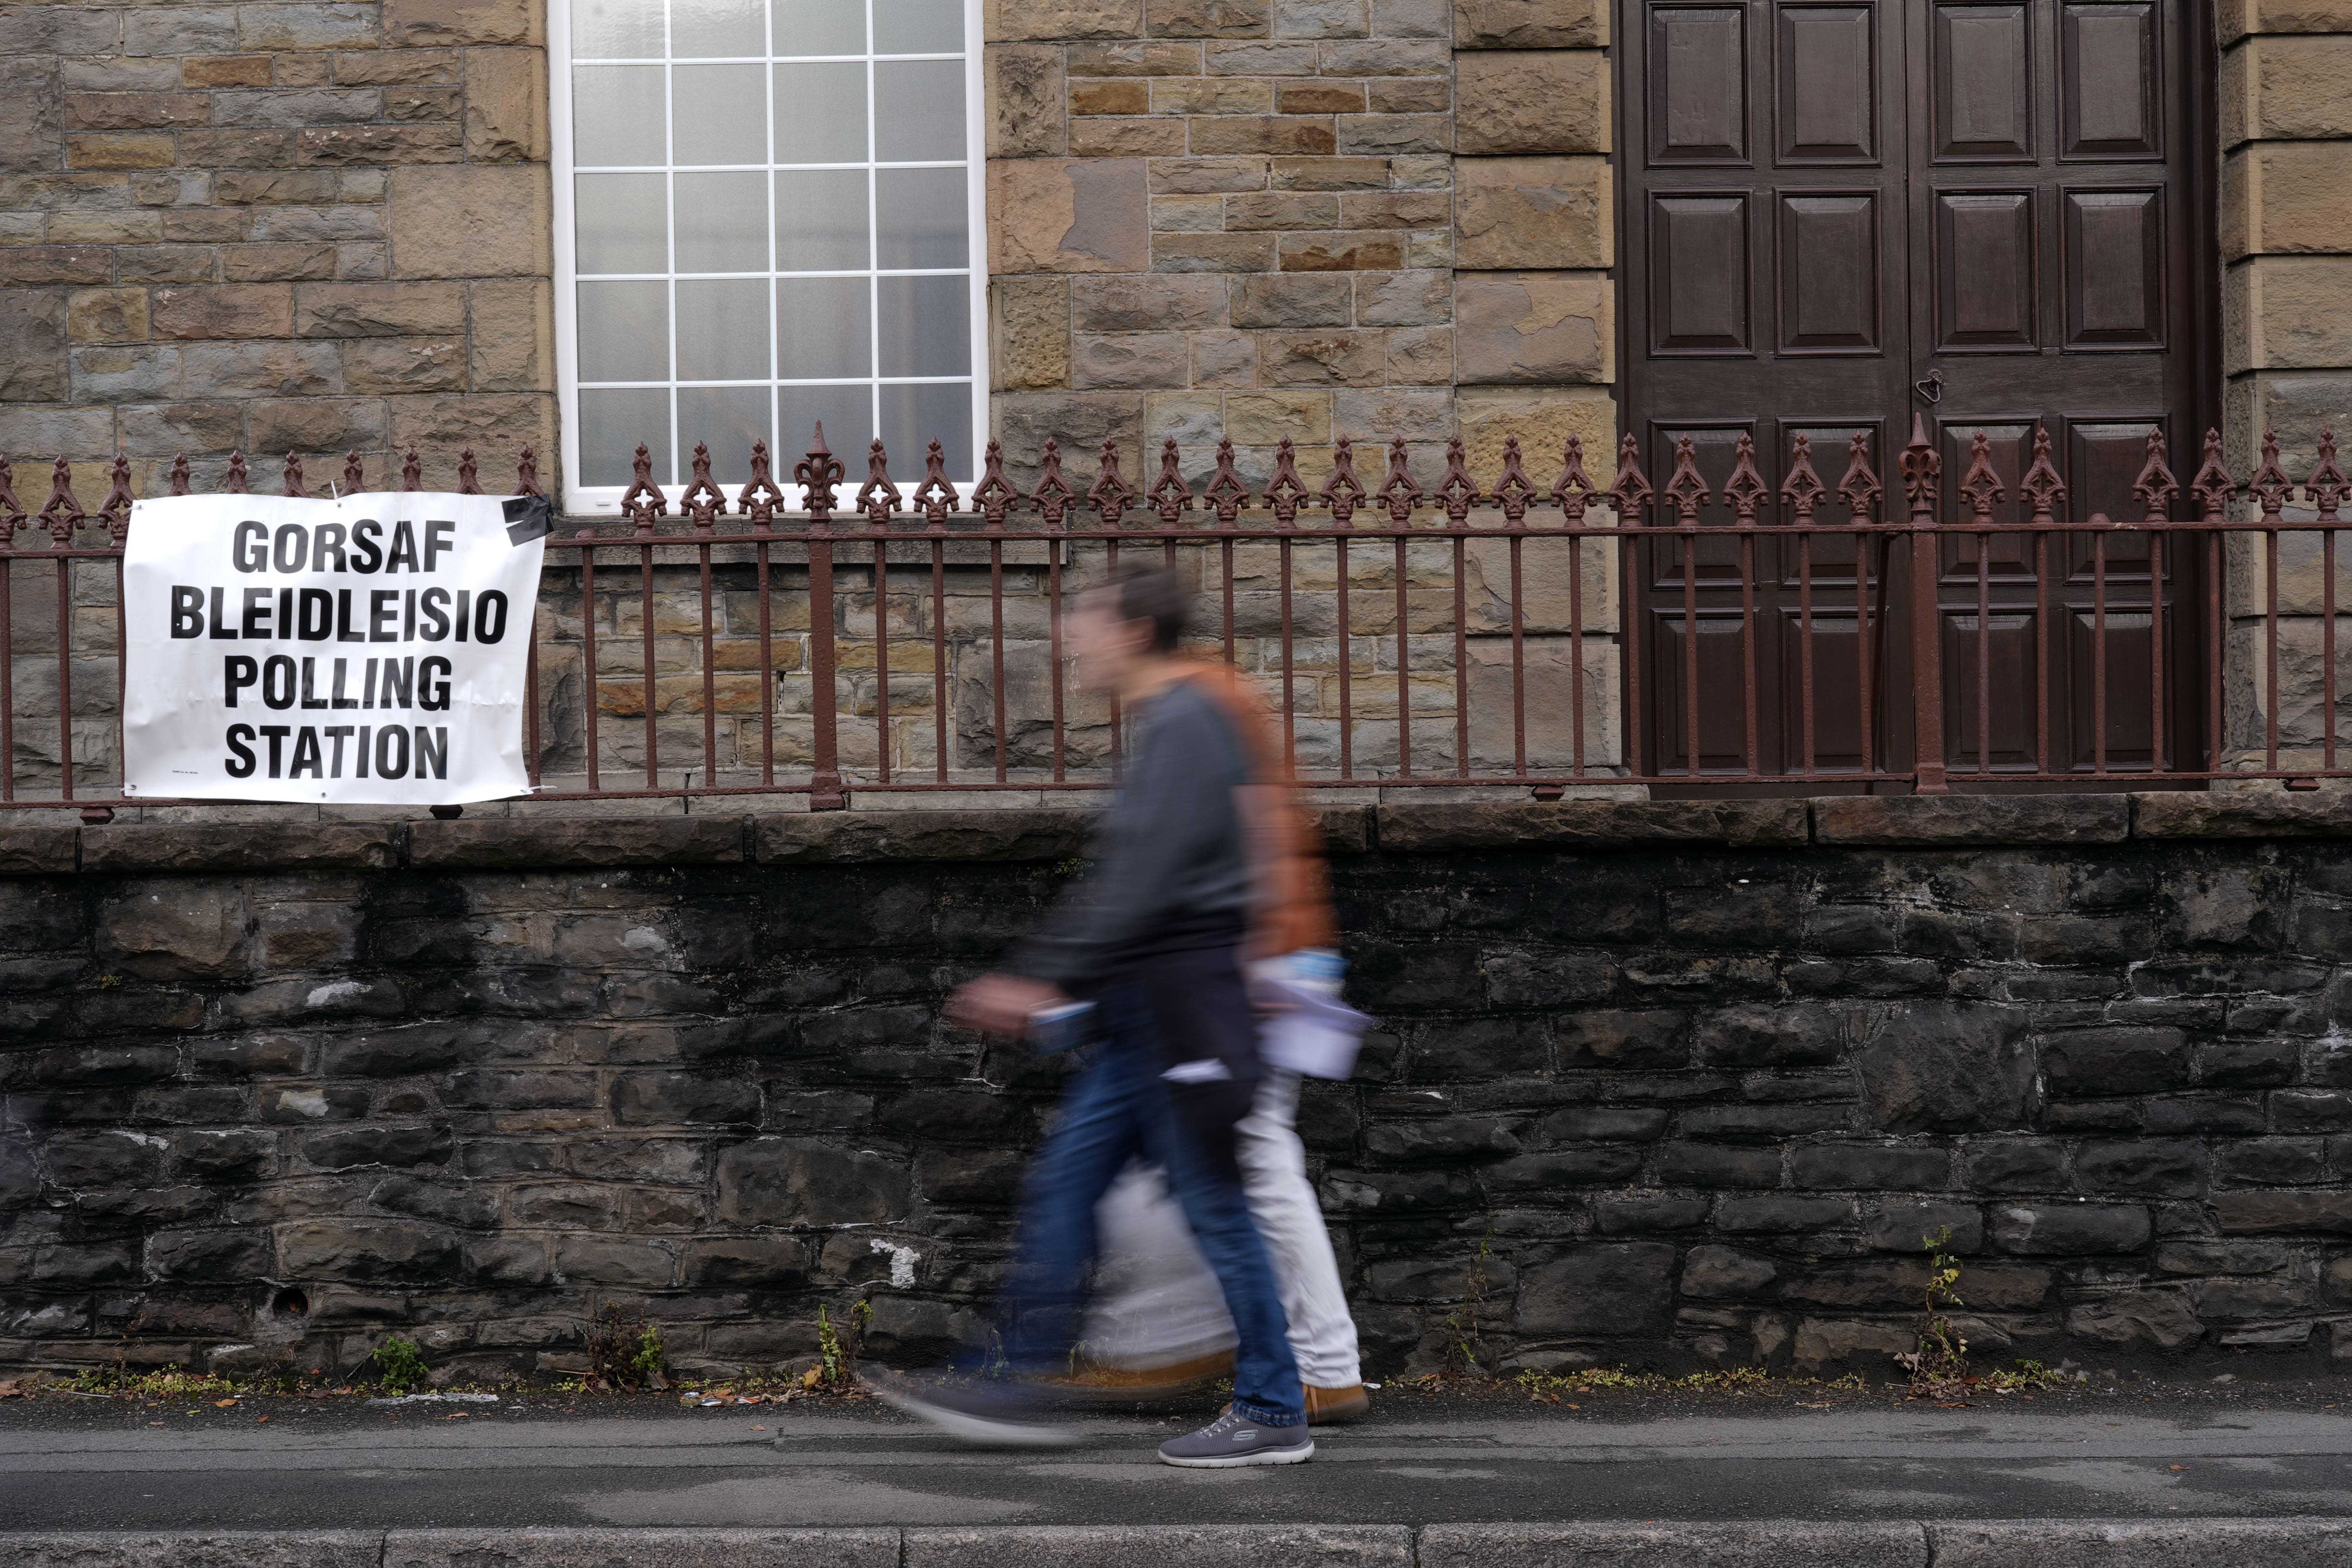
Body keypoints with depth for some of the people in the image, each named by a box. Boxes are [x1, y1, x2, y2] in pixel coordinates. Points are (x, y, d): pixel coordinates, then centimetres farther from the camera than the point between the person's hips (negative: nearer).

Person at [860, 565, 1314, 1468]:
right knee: (1060, 1186, 9)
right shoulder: (1169, 727, 18)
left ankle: (1274, 1415, 4)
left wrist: (1046, 978, -24)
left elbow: (1140, 876, -22)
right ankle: (1015, 1386, 12)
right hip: (1146, 1014, 10)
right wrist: (1033, 976, 24)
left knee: (1213, 1206, -4)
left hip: (1179, 997, -10)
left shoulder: (1183, 728, -13)